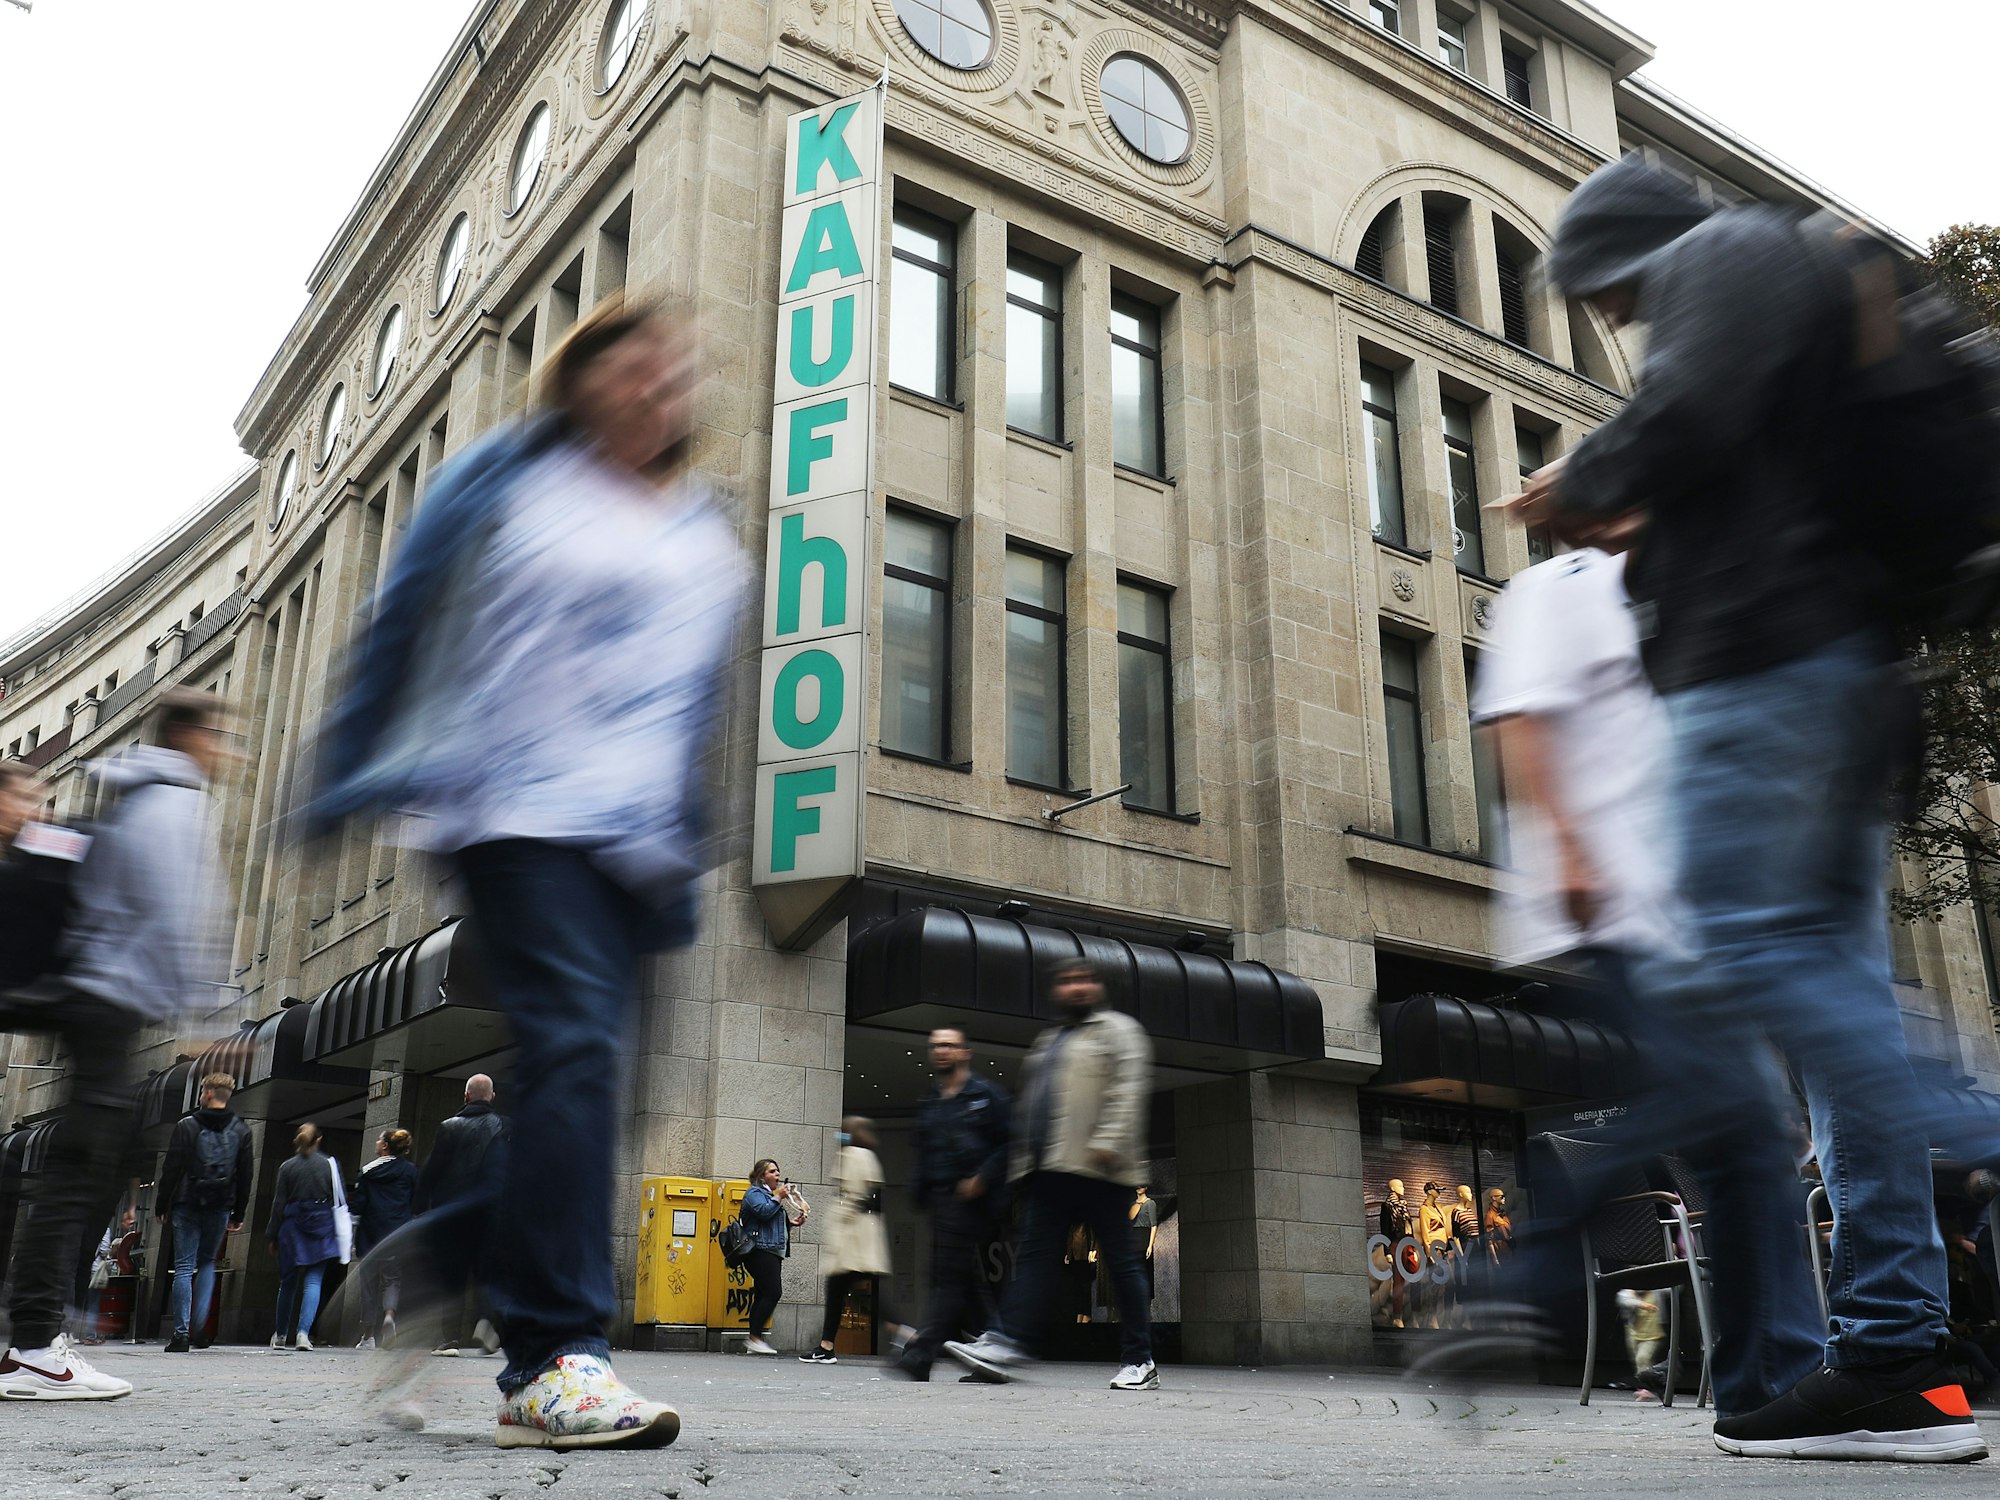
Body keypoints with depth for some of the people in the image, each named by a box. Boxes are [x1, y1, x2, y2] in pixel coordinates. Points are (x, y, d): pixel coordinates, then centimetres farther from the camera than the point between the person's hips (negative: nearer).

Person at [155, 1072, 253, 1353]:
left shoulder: (187, 1126, -5)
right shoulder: (241, 1131, 5)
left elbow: (171, 1168, -6)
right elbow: (246, 1175, 6)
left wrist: (162, 1205, 3)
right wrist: (238, 1215, 12)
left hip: (187, 1204, -3)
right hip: (220, 1207, 3)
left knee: (184, 1267, 2)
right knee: (207, 1262, 18)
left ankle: (181, 1334, -2)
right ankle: (200, 1326, 5)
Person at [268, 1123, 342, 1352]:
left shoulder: (287, 1167, 1)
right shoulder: (330, 1164, 1)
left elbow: (278, 1204, 1)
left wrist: (273, 1236, 7)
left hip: (293, 1226, 1)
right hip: (322, 1228, -1)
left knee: (288, 1282, 13)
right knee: (313, 1281, -1)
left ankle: (281, 1335, 21)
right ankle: (303, 1332, -16)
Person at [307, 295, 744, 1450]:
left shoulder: (708, 539, 21)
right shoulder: (506, 480, 10)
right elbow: (401, 631, 10)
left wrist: (689, 865, 18)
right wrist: (343, 788, 8)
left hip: (633, 836, 5)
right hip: (517, 809, -5)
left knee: (583, 1070, 0)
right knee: (574, 1045, -20)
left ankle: (430, 1257, 23)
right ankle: (555, 1356, -18)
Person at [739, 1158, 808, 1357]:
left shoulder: (771, 1195, 27)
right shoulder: (754, 1193, -2)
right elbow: (764, 1211, -20)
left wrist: (791, 1223, 15)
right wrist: (778, 1197, -8)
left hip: (773, 1252, 10)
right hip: (761, 1251, -10)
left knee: (762, 1295, 5)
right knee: (773, 1292, -17)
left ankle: (755, 1341, 4)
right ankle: (755, 1337, -15)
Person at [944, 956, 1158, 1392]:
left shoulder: (1118, 1030, 3)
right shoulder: (1047, 1042, 26)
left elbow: (1129, 1090, -10)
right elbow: (1030, 1105, 28)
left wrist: (1107, 1142, -22)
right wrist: (1022, 1159, 21)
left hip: (1096, 1169, -7)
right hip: (1047, 1171, 7)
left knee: (1120, 1260, -2)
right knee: (1036, 1255, -2)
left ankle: (1139, 1363, 4)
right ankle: (1008, 1345, -10)